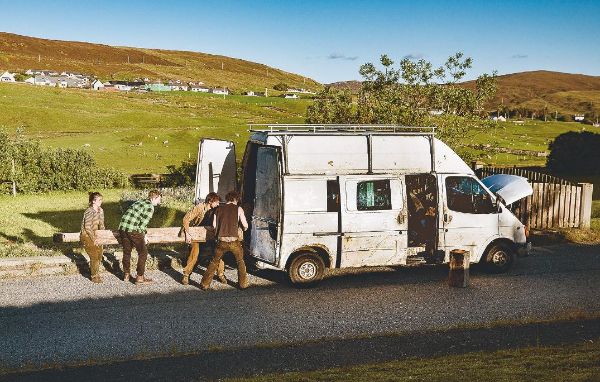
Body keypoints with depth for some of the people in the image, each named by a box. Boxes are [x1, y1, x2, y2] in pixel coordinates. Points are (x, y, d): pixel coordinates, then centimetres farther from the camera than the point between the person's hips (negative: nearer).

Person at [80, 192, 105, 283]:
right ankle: (94, 277, 8)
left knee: (99, 253, 10)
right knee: (94, 256, -7)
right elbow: (87, 227, -23)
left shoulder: (100, 210, 1)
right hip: (86, 236, -8)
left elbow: (101, 224, 13)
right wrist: (94, 239, -17)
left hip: (94, 235, 8)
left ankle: (95, 273, 29)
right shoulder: (89, 211, -24)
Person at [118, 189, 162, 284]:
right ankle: (140, 277, 5)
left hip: (122, 227, 8)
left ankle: (126, 275, 30)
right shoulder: (150, 207, -5)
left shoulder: (140, 202, 21)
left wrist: (142, 234, 31)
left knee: (126, 252, 20)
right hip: (133, 230, -8)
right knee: (143, 252, 4)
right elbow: (143, 223, -9)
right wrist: (143, 237, 5)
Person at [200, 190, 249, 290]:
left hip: (221, 241, 2)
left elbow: (214, 225, 10)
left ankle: (205, 284, 16)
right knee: (240, 262, 21)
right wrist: (244, 228, 24)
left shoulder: (219, 209, 10)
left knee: (214, 262, 17)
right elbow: (245, 226, 1)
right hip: (234, 241, -2)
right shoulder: (238, 209, 3)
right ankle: (243, 283, 24)